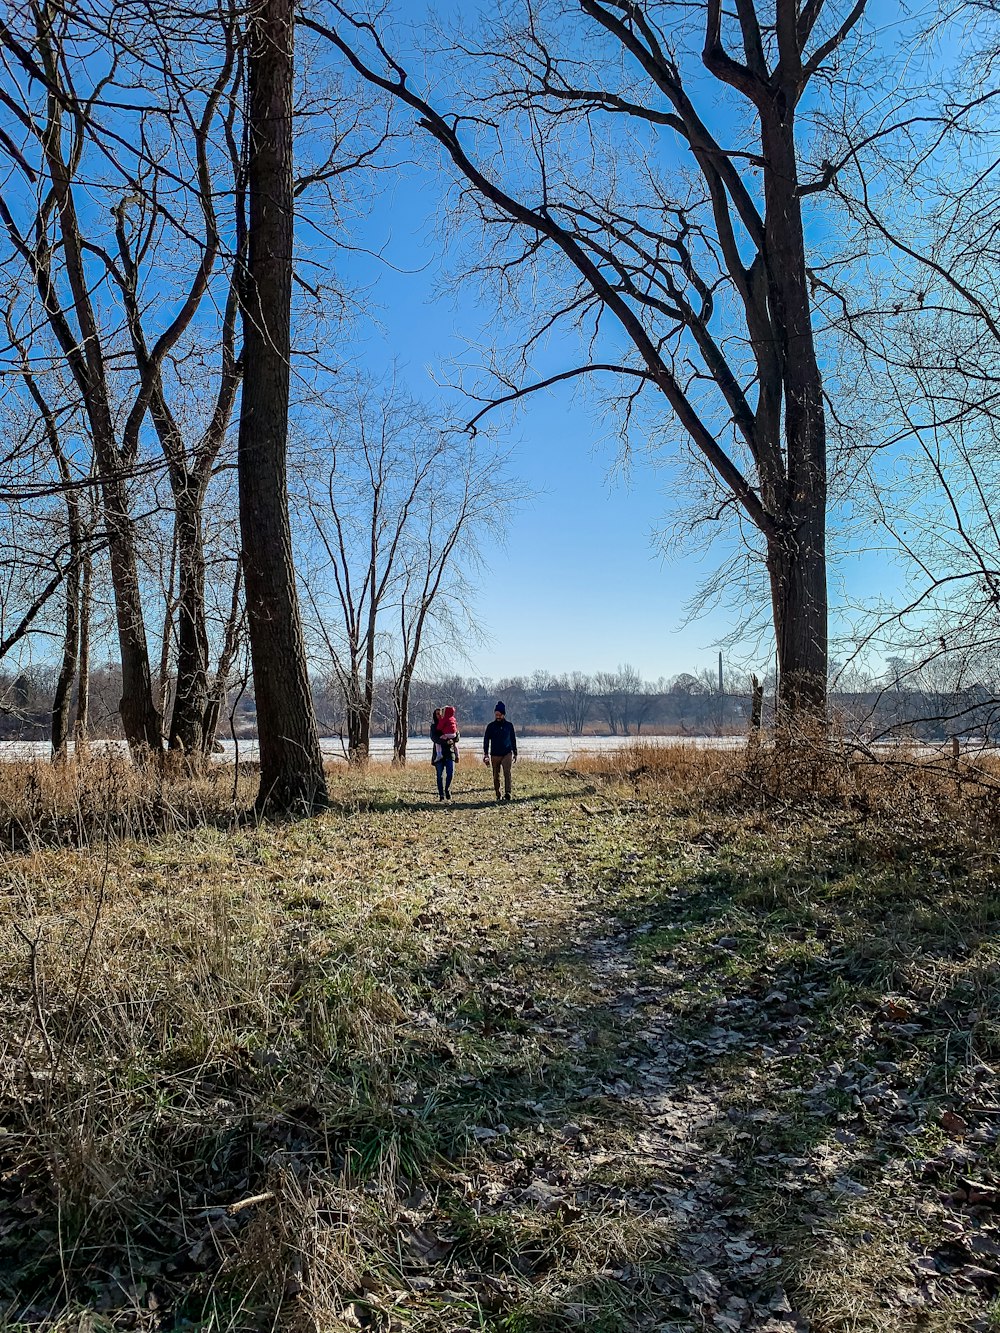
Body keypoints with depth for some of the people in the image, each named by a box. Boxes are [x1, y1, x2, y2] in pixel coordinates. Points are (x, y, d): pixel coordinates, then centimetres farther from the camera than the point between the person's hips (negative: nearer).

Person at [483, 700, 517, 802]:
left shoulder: (509, 725, 6)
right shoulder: (491, 726, 3)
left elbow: (513, 740, 14)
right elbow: (486, 740, 4)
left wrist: (515, 753, 15)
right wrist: (485, 753, -6)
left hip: (507, 754, -1)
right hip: (495, 754, 1)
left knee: (507, 772, -17)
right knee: (496, 776, 4)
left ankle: (507, 793, -20)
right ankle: (498, 795, 12)